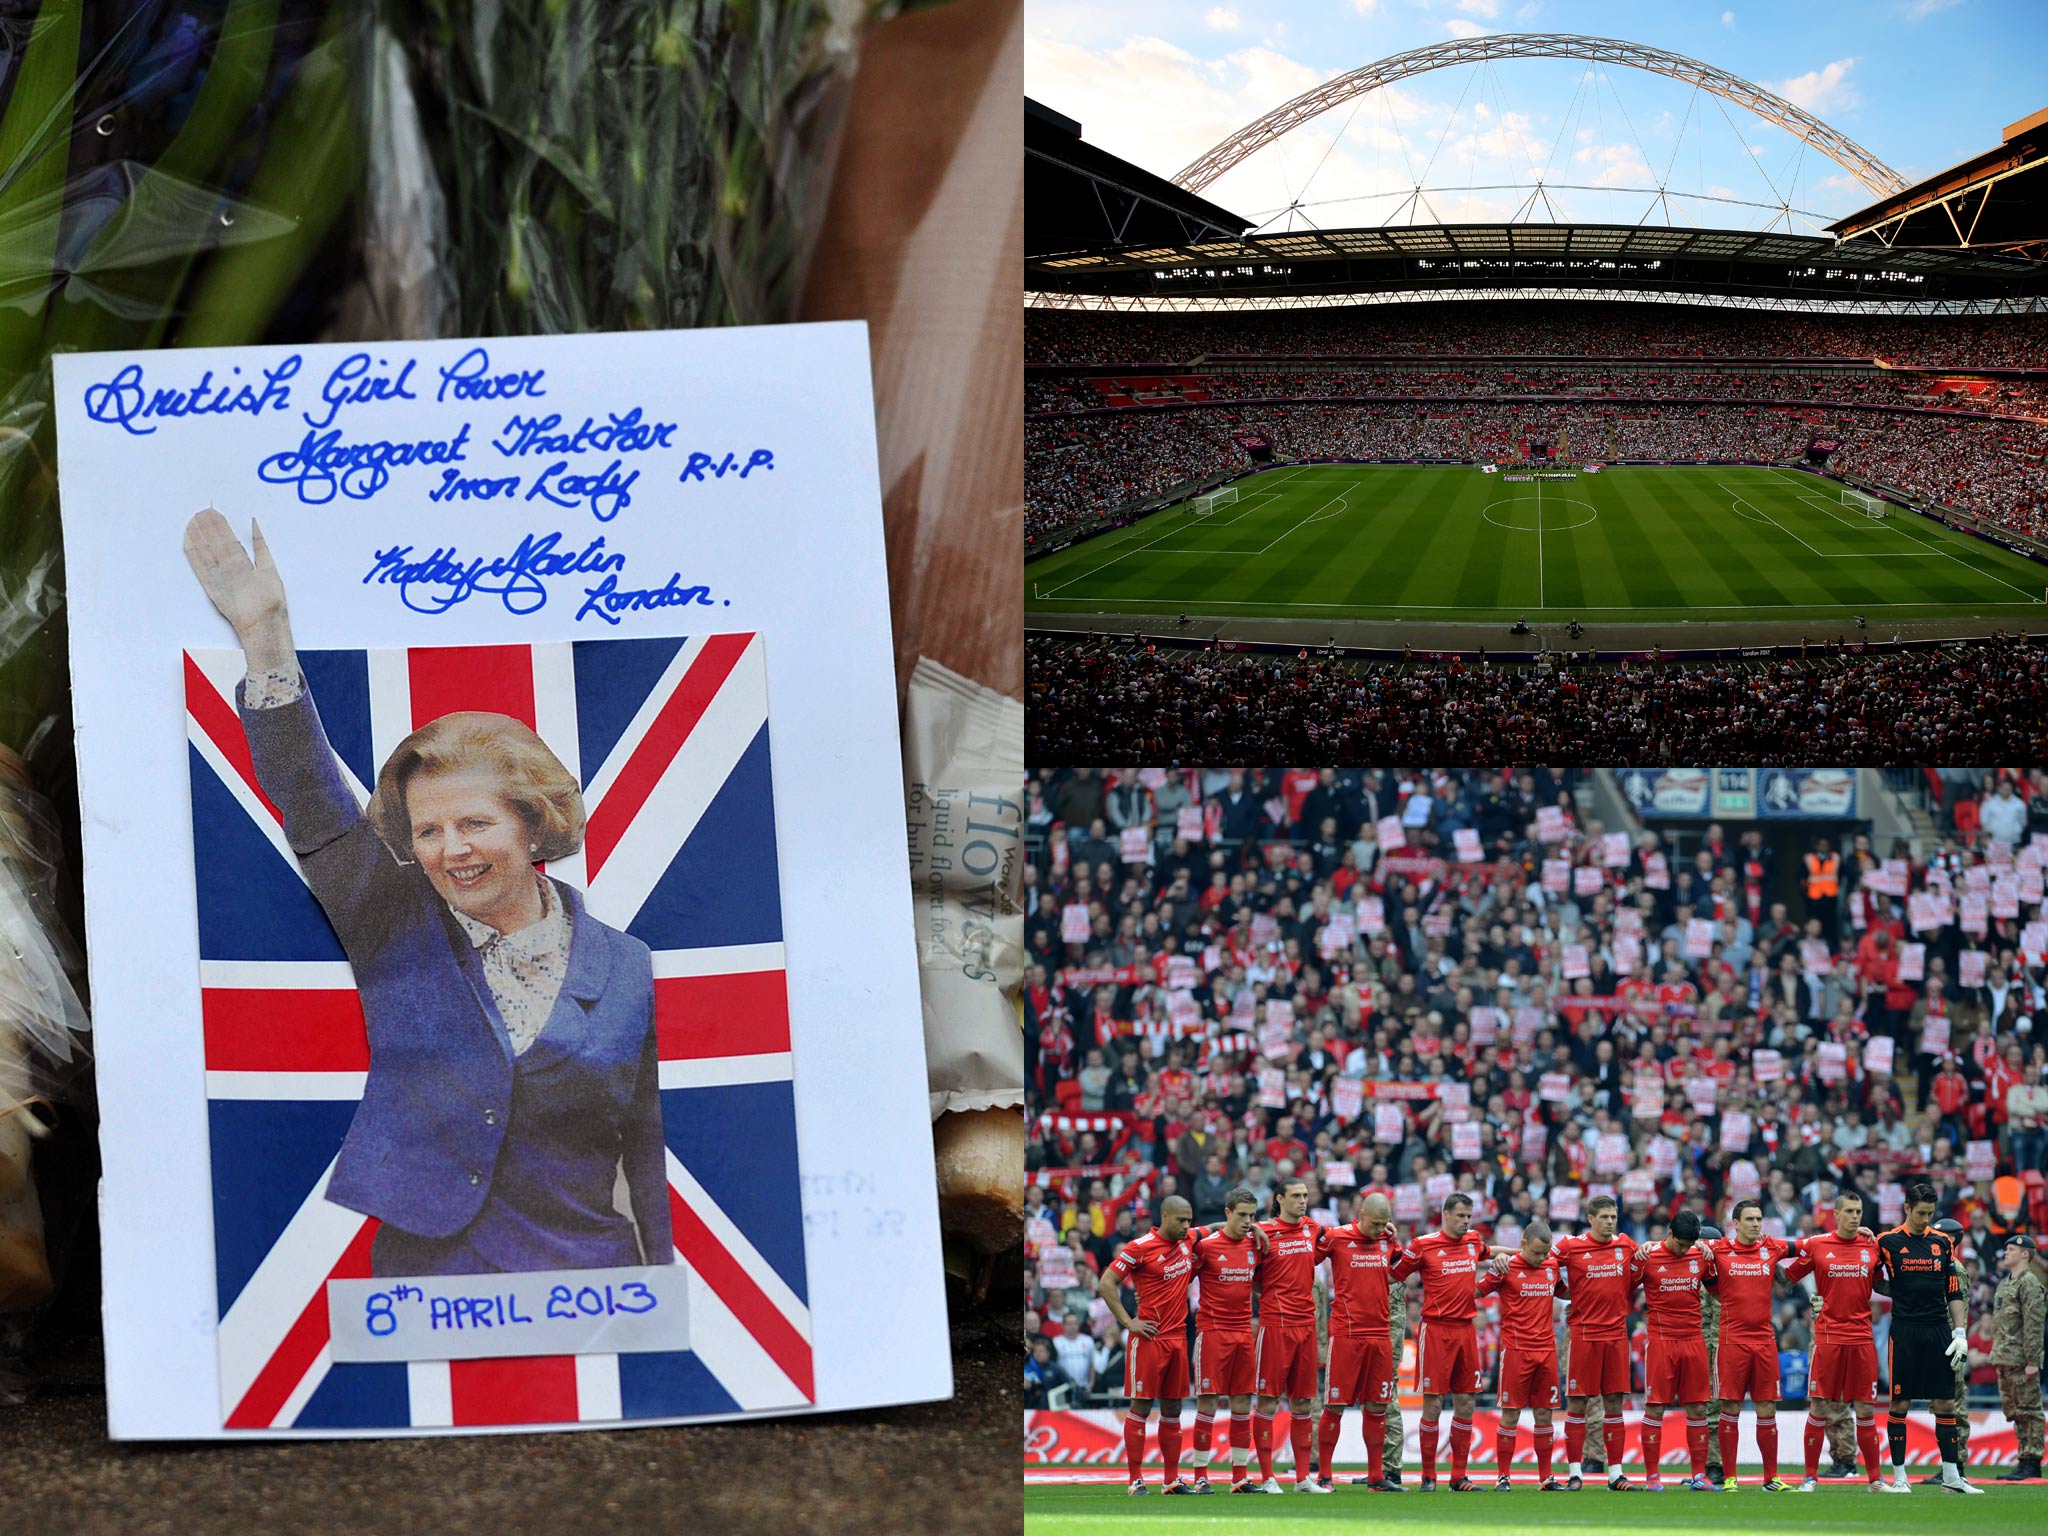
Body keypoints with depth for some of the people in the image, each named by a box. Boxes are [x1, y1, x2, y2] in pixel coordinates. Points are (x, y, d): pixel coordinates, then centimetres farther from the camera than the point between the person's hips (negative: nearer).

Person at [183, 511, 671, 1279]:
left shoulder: (625, 970, 5)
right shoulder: (399, 932, 5)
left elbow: (654, 1155, 6)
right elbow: (313, 806, -4)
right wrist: (265, 632, -14)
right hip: (419, 1276, 0)